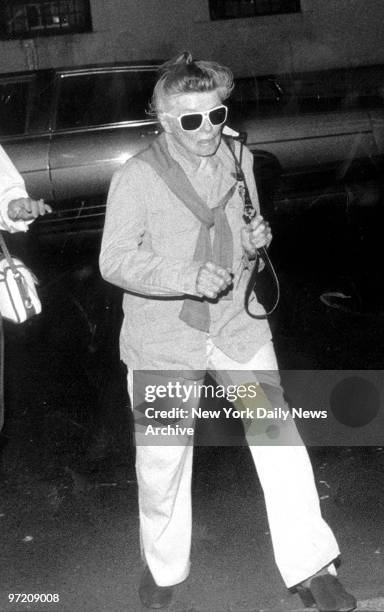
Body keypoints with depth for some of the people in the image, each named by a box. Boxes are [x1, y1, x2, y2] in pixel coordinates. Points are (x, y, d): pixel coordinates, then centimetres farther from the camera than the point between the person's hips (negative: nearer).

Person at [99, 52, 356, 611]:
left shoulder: (240, 160, 3)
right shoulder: (136, 177, -11)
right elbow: (115, 260, -14)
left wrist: (256, 240, -6)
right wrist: (188, 278, -27)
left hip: (236, 325, 3)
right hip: (163, 339, -2)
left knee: (280, 442, -5)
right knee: (162, 459, 10)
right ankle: (163, 567, 34)